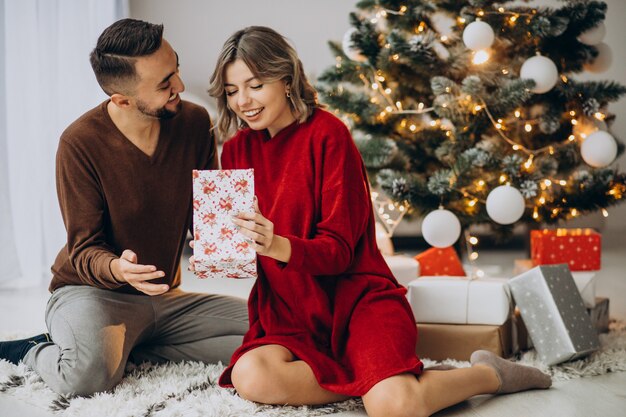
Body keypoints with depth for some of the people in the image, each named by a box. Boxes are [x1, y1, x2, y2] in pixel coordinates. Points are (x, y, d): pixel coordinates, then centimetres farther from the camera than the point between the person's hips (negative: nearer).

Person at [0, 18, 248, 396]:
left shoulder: (194, 122, -5)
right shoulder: (81, 143, -17)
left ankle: (125, 349, -5)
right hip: (91, 291, -5)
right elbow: (84, 249, -13)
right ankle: (34, 352, 0)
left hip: (165, 296, 6)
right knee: (89, 375, -38)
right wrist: (116, 269, -38)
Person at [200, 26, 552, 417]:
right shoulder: (237, 150, 7)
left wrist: (279, 246, -33)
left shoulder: (326, 133, -9)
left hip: (356, 296, -4)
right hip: (287, 314, 5)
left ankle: (490, 374, 2)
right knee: (250, 378, -29)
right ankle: (372, 376, -8)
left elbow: (339, 248, -13)